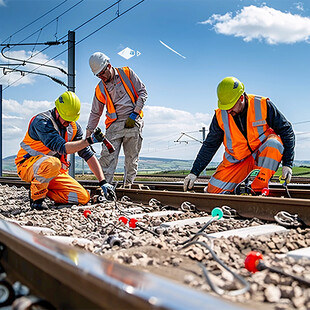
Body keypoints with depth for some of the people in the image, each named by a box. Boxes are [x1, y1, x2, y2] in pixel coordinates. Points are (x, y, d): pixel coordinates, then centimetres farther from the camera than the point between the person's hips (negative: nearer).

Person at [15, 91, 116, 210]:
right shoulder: (42, 121, -21)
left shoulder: (74, 127, 0)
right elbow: (62, 148, -32)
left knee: (84, 197, -10)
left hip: (55, 172, 6)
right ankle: (36, 196, -14)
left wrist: (103, 182, -11)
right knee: (52, 163, -41)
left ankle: (44, 189, 9)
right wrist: (89, 141, -37)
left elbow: (88, 154, -3)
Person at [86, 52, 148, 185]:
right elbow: (95, 113, 18)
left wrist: (134, 114, -6)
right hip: (114, 125, 2)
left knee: (131, 160, 0)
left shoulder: (127, 73, 6)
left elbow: (142, 92, 4)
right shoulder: (100, 89, 12)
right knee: (107, 158, -11)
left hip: (133, 123, -2)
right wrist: (88, 135, 13)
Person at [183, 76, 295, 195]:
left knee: (274, 143, -36)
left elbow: (286, 131, -9)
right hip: (236, 160, 2)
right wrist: (194, 172, -3)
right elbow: (209, 145, 1)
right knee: (213, 192, -9)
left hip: (263, 155, -2)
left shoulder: (263, 105, -16)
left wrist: (287, 164, -16)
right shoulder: (220, 116, -9)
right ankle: (239, 187, 24)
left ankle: (258, 191, -24)